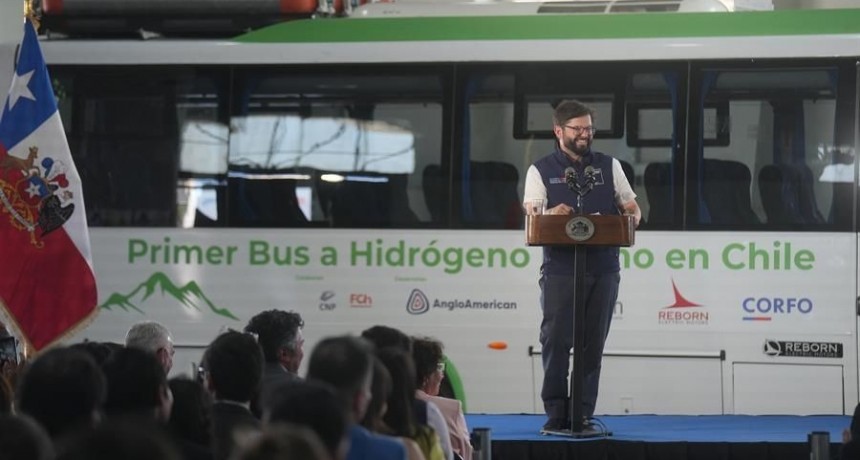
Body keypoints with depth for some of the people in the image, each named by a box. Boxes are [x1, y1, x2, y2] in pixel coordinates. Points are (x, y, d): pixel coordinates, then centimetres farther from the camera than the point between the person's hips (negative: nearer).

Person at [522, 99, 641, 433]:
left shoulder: (609, 166, 15)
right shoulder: (541, 171, 7)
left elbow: (632, 207, 14)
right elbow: (532, 215, -4)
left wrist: (631, 218, -10)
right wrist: (552, 214, -27)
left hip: (604, 268, 2)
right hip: (560, 268, -2)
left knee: (593, 343, 2)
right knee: (556, 340, -9)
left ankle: (583, 414, 7)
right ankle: (555, 413, -2)